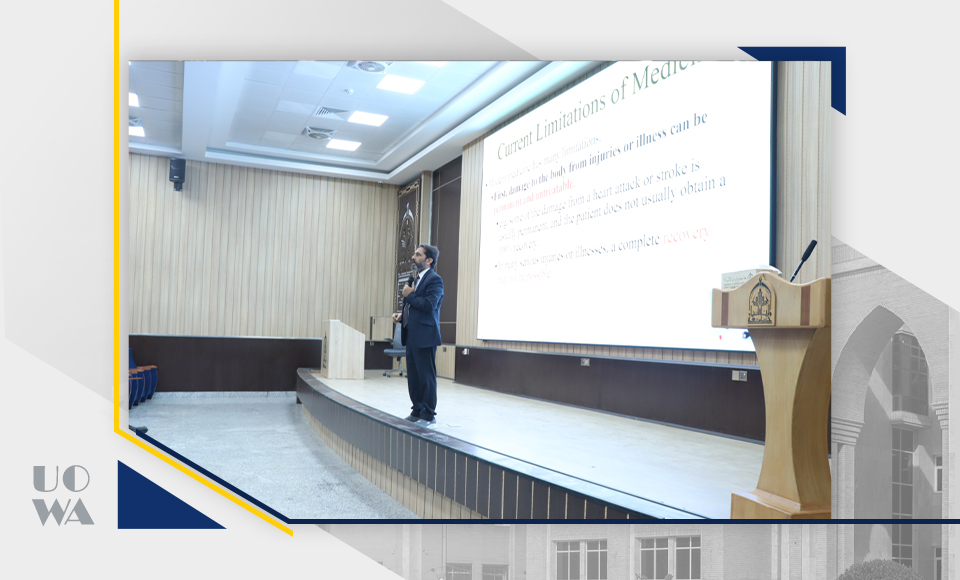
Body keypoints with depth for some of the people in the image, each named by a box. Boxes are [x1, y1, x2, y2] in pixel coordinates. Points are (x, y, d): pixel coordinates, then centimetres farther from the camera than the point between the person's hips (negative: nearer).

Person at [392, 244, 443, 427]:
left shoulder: (434, 280, -10)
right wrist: (402, 315, 9)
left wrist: (409, 295, -11)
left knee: (426, 377, -3)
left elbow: (428, 305, -23)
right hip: (411, 336, 10)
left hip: (425, 336, -10)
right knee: (413, 377, 14)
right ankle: (417, 412, 24)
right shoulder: (417, 279, 19)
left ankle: (428, 415, 6)